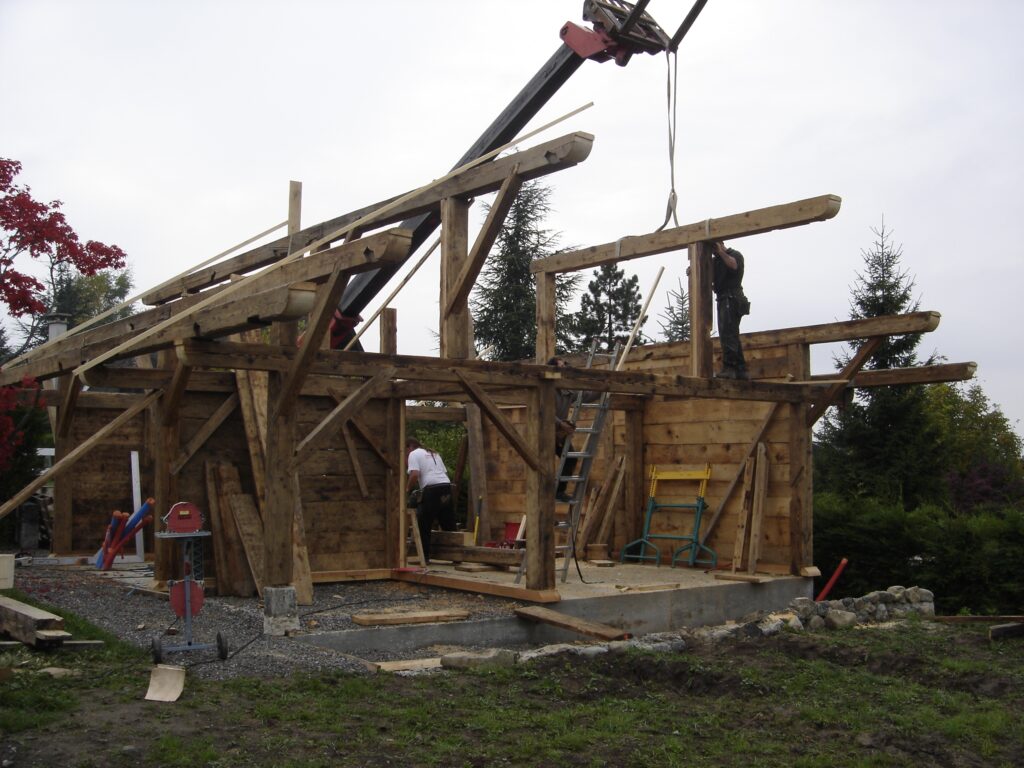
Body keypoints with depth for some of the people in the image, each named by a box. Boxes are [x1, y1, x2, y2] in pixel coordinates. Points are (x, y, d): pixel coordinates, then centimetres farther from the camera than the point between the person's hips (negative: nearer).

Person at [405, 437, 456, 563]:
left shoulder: (414, 454, 5)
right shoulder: (434, 453, 28)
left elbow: (414, 474, -10)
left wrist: (408, 489, 3)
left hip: (431, 490, -7)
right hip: (446, 487, 7)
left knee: (423, 525, 2)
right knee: (449, 525, 11)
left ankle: (424, 556, 2)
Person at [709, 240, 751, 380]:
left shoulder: (735, 254, 2)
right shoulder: (716, 260, 23)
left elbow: (733, 264, -21)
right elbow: (710, 279, 14)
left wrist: (720, 251, -15)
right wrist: (711, 261, 4)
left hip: (732, 298, -9)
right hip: (723, 300, 9)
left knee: (728, 333, -20)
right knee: (731, 335, 9)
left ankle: (728, 367, -29)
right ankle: (741, 370, 13)